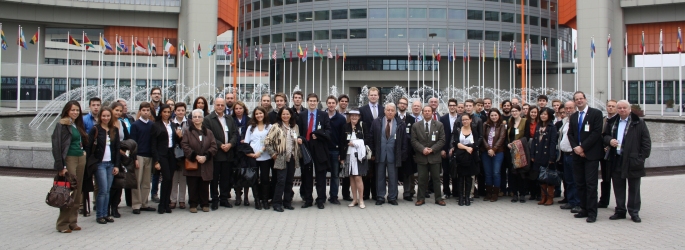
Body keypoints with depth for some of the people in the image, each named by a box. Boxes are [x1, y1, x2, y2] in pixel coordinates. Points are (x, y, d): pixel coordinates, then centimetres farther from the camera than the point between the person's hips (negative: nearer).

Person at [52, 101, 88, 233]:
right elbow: (56, 146, -13)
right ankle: (63, 224, 0)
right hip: (69, 159, -7)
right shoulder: (62, 126, -7)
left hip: (81, 159, 7)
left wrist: (84, 151, 7)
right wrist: (61, 167, -18)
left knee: (77, 192, 9)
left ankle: (72, 221, 15)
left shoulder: (78, 126, 15)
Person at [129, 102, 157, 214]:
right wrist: (135, 158, -10)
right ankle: (136, 205, 4)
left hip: (149, 156, 3)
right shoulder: (135, 125, -1)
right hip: (139, 156, -3)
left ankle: (144, 204, 14)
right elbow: (133, 142, -3)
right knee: (137, 181, -2)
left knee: (146, 182, 7)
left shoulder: (152, 125, 8)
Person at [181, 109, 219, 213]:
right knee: (193, 186, 1)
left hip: (206, 165, 2)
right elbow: (185, 146, -6)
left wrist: (205, 156, -12)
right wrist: (195, 156, -15)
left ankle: (205, 204, 15)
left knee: (204, 186, 5)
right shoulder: (187, 131, 4)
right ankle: (193, 205, 10)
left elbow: (214, 147, 3)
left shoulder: (208, 132, 11)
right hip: (192, 164, -2)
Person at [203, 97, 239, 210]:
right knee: (214, 178, 2)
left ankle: (224, 199, 17)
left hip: (228, 153, 4)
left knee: (226, 178, 8)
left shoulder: (230, 119, 15)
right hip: (215, 154, -4)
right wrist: (220, 145, -15)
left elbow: (235, 133, 10)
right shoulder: (208, 119, -2)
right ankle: (215, 200, 10)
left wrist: (230, 144, -8)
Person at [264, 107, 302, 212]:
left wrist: (299, 140, 5)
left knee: (289, 181, 9)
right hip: (281, 158, -5)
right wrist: (273, 154, -9)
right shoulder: (276, 127, -6)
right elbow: (267, 141, -9)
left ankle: (287, 202, 20)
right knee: (281, 181, -7)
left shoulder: (295, 127, 11)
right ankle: (277, 203, 2)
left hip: (292, 157, 5)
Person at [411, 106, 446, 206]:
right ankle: (421, 198, 10)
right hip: (421, 156, 0)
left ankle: (438, 198, 14)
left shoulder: (439, 125, 5)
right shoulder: (416, 126, 6)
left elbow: (442, 140, 0)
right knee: (422, 178, 2)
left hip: (434, 156, 0)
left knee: (436, 178, 6)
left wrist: (432, 149, -12)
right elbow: (414, 140, 1)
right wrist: (422, 149, -14)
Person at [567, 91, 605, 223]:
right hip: (578, 153, 6)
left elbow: (597, 132, -11)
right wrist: (575, 147, -6)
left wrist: (583, 147, -14)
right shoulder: (573, 116, 15)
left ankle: (592, 213, -2)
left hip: (591, 154, -6)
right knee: (580, 183, 7)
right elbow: (570, 134, 13)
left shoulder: (596, 113, -3)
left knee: (591, 183, -6)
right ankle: (584, 209, 15)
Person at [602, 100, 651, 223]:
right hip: (616, 160, 4)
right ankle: (620, 211, 17)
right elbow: (604, 135, 17)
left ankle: (634, 212, 13)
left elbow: (646, 141, -3)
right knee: (618, 187, 8)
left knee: (634, 188, 5)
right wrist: (609, 140, -6)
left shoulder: (638, 122, -2)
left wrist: (642, 157, -9)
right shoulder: (612, 122, 11)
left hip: (632, 160, -4)